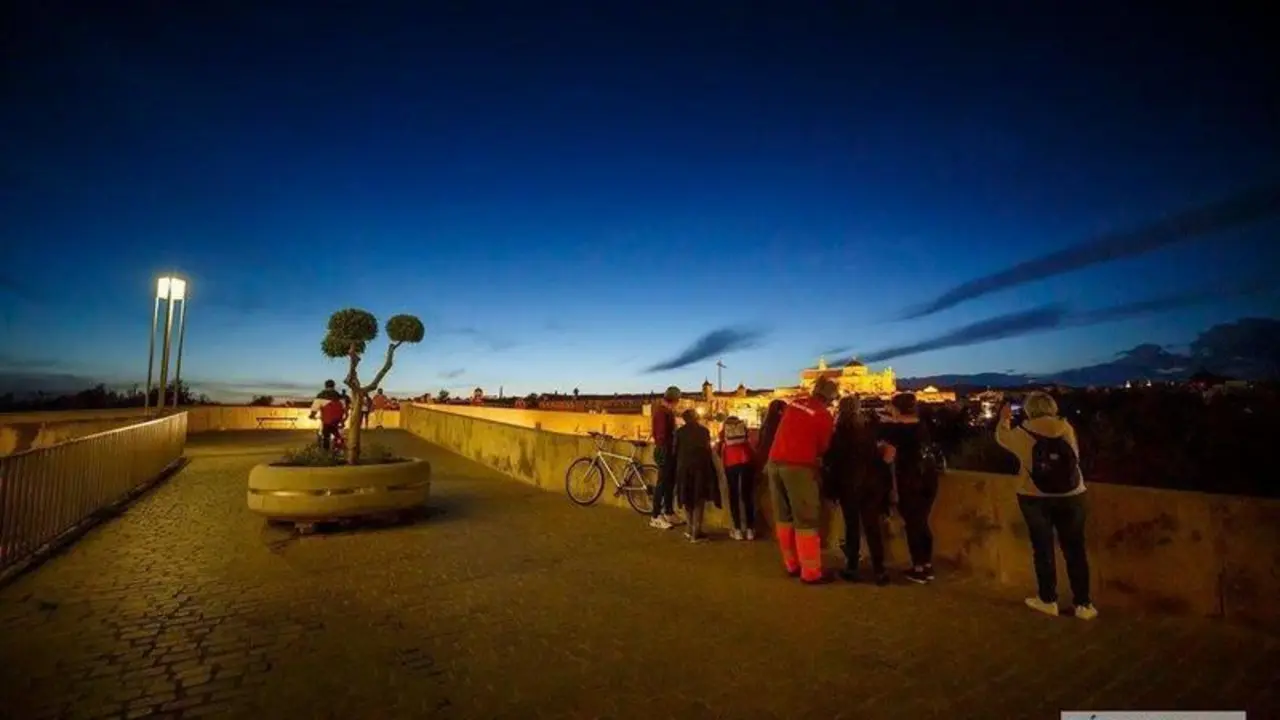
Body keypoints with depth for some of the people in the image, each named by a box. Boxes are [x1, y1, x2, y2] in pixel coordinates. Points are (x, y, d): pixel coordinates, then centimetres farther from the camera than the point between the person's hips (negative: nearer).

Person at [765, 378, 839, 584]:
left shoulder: (794, 405, 11)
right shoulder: (824, 415, -4)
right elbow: (823, 447, 4)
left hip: (775, 462, 6)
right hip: (799, 466, -6)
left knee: (783, 517, 15)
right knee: (806, 520, 3)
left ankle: (792, 564, 27)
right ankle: (811, 572, 9)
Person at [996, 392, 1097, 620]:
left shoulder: (1022, 433, -6)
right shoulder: (1067, 428, -1)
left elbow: (1002, 437, 14)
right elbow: (1074, 454, 15)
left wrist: (1004, 419, 33)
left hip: (1035, 498, -1)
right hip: (1071, 496, 2)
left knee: (1043, 548, 10)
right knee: (1075, 549, 9)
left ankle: (1048, 600, 20)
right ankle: (1083, 604, 14)